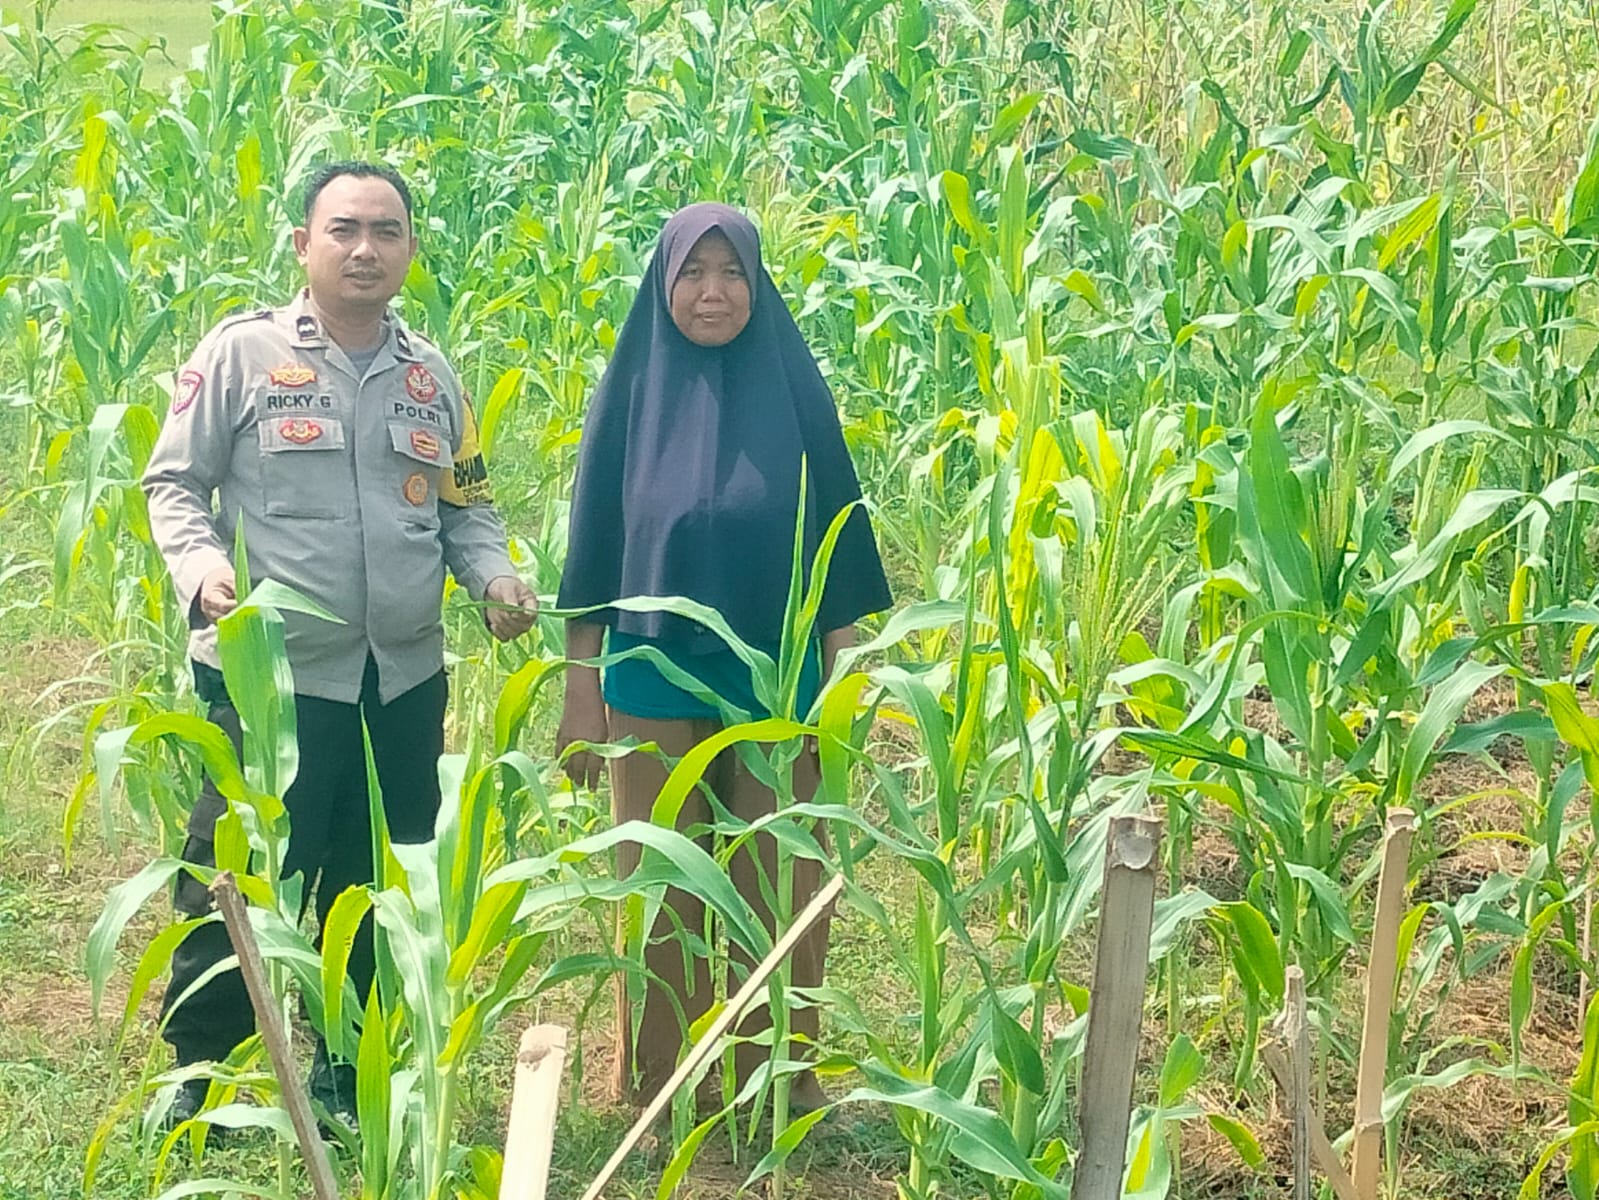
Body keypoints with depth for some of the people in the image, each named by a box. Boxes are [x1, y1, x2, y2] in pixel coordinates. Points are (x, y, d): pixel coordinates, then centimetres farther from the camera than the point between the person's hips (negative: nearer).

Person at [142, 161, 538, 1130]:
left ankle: (347, 1071, 28)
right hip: (273, 677, -4)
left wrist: (496, 576, -2)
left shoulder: (431, 375, 11)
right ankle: (200, 1078, 18)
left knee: (380, 887, 12)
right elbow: (174, 484, 0)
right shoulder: (243, 354, -3)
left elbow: (466, 508, 18)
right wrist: (202, 567, -19)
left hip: (406, 682, 4)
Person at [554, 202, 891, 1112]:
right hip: (653, 682, 0)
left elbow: (835, 543, 2)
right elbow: (593, 552, 3)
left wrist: (839, 687, 0)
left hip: (775, 684, 0)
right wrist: (582, 694, 1)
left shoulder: (794, 390, -1)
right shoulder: (631, 395, -1)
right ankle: (660, 1084, 22)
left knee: (778, 887, 7)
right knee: (662, 886, 8)